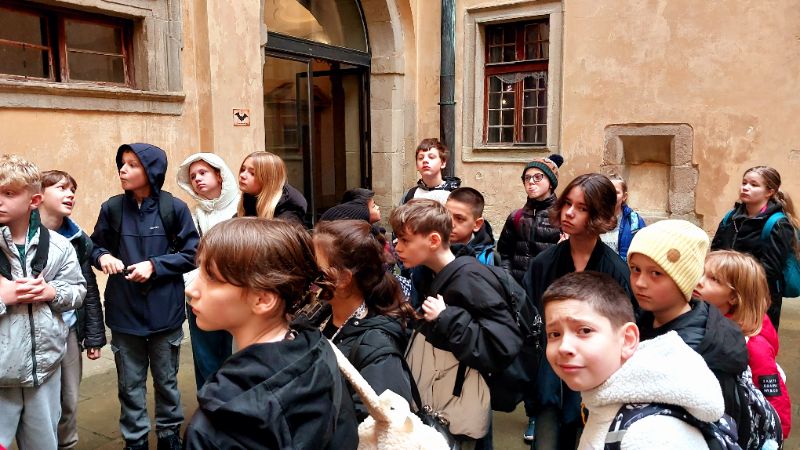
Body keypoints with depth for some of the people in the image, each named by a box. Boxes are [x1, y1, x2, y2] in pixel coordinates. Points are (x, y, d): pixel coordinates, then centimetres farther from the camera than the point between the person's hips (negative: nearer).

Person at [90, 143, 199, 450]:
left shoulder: (174, 208, -9)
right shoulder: (111, 208, -3)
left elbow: (191, 254, -6)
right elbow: (95, 246, 10)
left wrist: (155, 266, -17)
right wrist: (103, 256, -12)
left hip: (164, 310, -2)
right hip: (124, 311, 2)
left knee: (166, 380, 16)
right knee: (130, 383, 14)